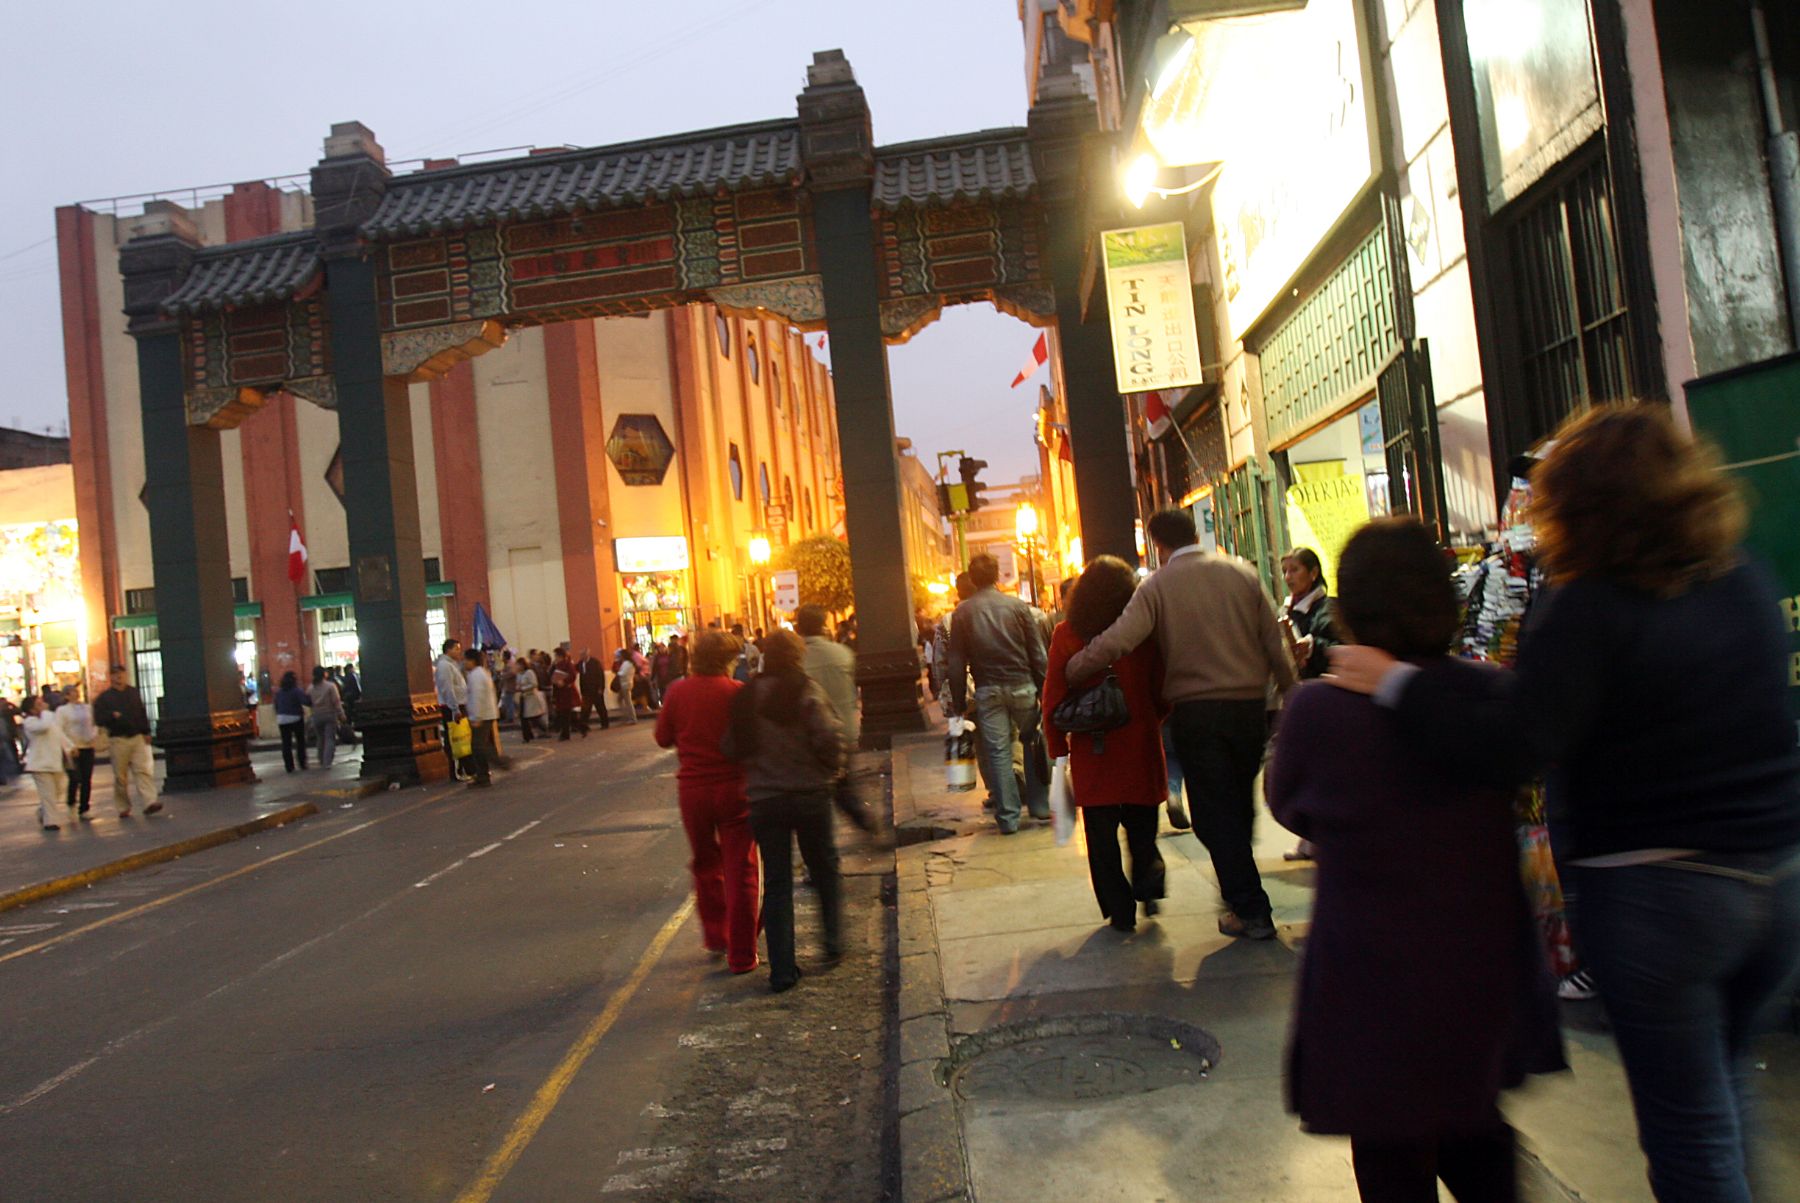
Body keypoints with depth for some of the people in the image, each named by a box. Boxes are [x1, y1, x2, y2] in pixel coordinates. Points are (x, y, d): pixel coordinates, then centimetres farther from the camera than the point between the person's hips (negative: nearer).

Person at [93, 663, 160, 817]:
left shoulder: (133, 692, 13)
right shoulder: (104, 697, 2)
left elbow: (142, 713, 18)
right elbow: (98, 719, -3)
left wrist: (146, 732, 14)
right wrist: (112, 716, -20)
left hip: (137, 737, 2)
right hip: (118, 740, -2)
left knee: (142, 770, -9)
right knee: (120, 776, 3)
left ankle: (149, 802, -16)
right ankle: (123, 807, 13)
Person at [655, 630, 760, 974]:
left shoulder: (677, 691, -4)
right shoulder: (737, 693, -12)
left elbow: (663, 738, 5)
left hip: (692, 789, 3)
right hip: (734, 788, -3)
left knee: (705, 864, 23)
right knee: (740, 871, 5)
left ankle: (715, 936, 31)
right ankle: (741, 955, 7)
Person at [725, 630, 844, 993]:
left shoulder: (745, 698, 2)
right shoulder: (806, 691, -11)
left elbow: (732, 747, 3)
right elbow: (829, 738, -18)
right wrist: (831, 769, 0)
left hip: (763, 798, 3)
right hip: (810, 794, -3)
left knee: (776, 881, 7)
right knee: (824, 867, 19)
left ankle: (781, 969, 6)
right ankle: (833, 941, 24)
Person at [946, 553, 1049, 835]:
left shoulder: (962, 613, 0)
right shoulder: (1018, 606, -1)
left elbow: (957, 662, 0)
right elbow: (1038, 653, -1)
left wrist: (959, 701, 6)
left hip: (987, 690, 0)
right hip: (1021, 685, 0)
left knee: (997, 751, 4)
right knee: (1033, 743, 16)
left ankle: (1007, 816, 6)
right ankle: (1040, 804, 19)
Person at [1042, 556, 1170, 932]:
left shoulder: (1066, 634, -6)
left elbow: (1053, 697, -6)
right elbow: (1163, 691, 1)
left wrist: (1058, 746, 2)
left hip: (1092, 751, -1)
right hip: (1140, 745, 1)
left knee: (1101, 832, 10)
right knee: (1141, 824, 17)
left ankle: (1119, 909, 12)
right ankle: (1147, 879, -6)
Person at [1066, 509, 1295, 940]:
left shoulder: (1157, 586, -7)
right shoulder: (1242, 573, 3)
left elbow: (1116, 641, -17)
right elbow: (1275, 642, 2)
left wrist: (1072, 671, -4)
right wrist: (1288, 691, 11)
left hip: (1196, 711, -4)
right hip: (1250, 705, 4)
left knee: (1214, 812, 6)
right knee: (1240, 803, 21)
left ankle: (1250, 911, 7)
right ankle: (1242, 892, 32)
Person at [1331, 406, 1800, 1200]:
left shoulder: (1587, 607, -18)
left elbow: (1511, 748, -27)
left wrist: (1398, 684, -20)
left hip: (1654, 890, -7)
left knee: (1687, 1123, 8)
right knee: (1722, 1081, 27)